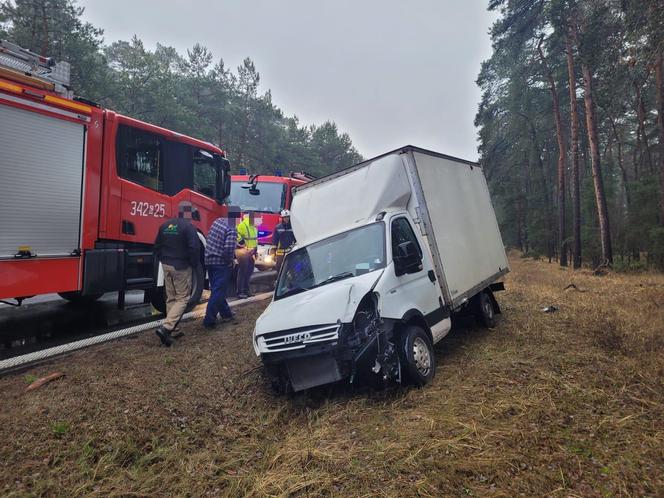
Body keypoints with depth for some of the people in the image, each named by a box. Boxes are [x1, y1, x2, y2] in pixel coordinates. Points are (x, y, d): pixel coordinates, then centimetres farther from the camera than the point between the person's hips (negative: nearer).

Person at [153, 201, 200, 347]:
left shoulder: (165, 225, 10)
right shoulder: (188, 226, -13)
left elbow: (157, 246, 15)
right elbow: (194, 248, -19)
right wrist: (195, 264, -4)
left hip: (166, 265, 7)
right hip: (181, 267, -7)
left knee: (171, 298, 15)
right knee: (182, 298, -1)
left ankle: (171, 329, 20)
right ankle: (166, 327, -15)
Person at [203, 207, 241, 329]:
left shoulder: (218, 221, 7)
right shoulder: (232, 230, -16)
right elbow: (228, 249, -27)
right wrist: (230, 261, -8)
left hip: (209, 260, 8)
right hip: (221, 263, -8)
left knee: (217, 290, 18)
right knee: (218, 292, -1)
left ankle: (226, 313, 32)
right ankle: (209, 320, 1)